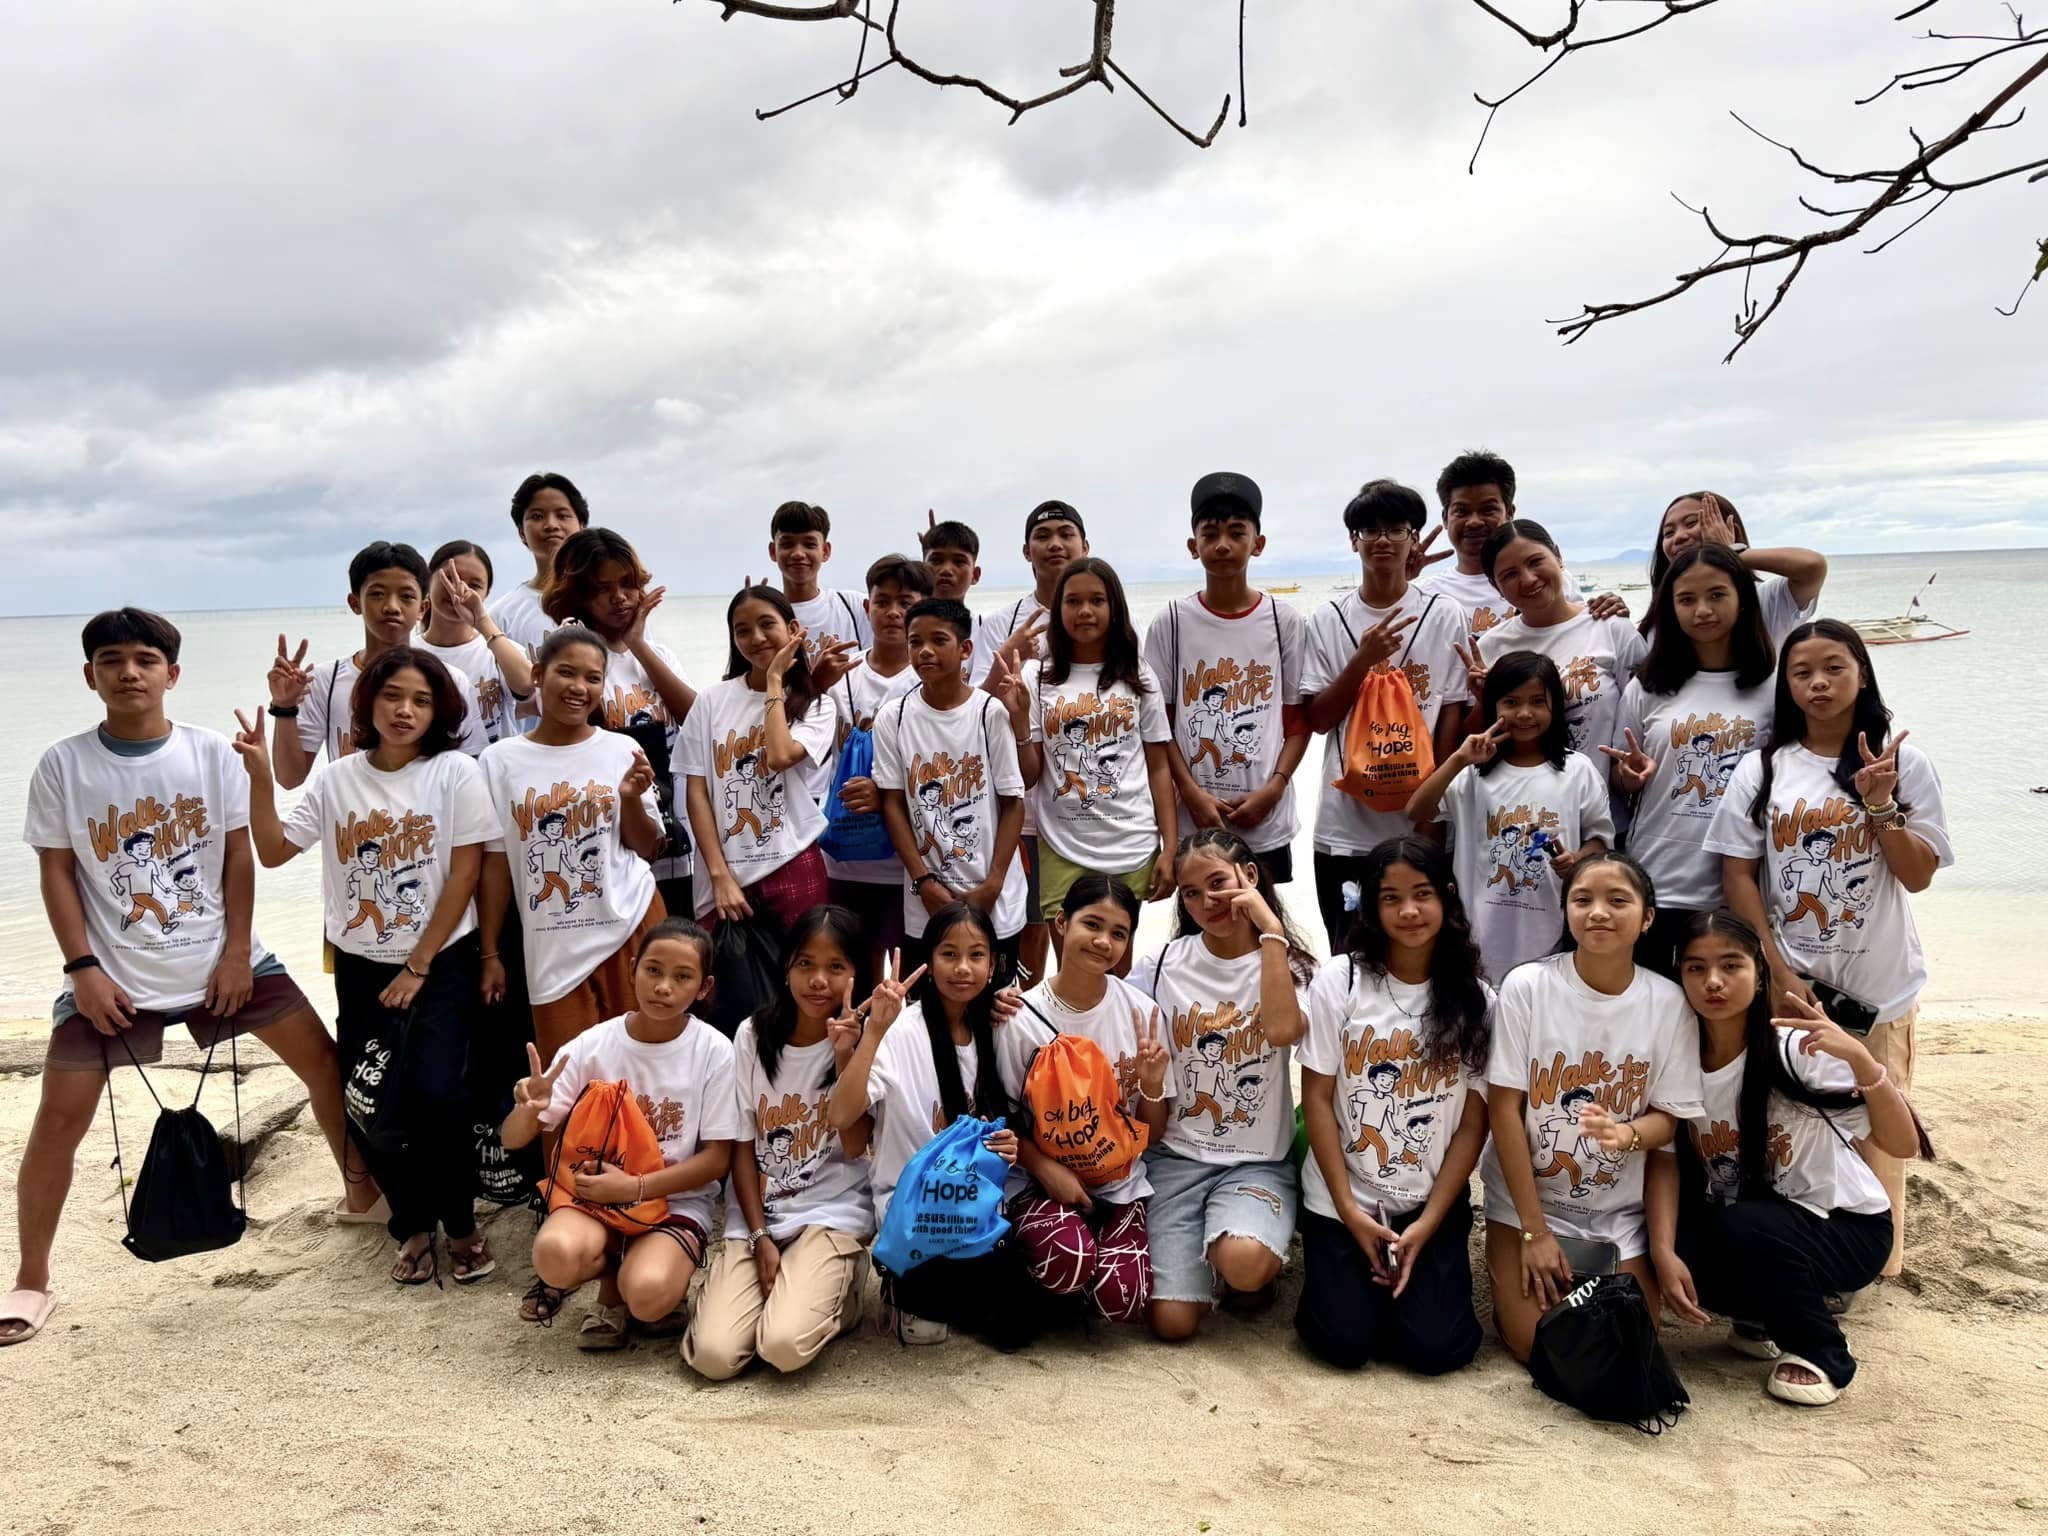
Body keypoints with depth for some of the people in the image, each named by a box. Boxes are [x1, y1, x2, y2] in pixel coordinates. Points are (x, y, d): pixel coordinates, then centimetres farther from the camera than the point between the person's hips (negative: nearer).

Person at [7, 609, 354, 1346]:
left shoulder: (211, 753, -4)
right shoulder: (62, 766, -5)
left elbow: (238, 856, -1)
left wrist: (236, 952, -6)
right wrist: (83, 967, -10)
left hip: (219, 959, 1)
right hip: (113, 973, -1)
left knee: (321, 1057, 0)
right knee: (59, 1116, -3)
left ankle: (365, 1189, 19)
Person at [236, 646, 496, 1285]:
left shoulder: (455, 773, -7)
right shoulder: (335, 780, 3)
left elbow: (464, 873, -8)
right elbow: (273, 850, -1)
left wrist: (418, 967, -8)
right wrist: (260, 776, -15)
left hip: (442, 962, -3)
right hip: (362, 967, 3)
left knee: (431, 1092, -18)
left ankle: (460, 1224, 8)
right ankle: (413, 1226, 24)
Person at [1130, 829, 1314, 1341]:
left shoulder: (1289, 963, -4)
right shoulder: (1166, 963, 1)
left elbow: (1283, 1030, -25)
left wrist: (1270, 928, -22)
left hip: (1258, 1161, -1)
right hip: (1175, 1156, 1)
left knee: (1243, 1262, -32)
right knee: (1173, 1321, -12)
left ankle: (1257, 1265, 6)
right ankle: (1201, 1247, 21)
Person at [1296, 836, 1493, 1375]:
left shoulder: (1475, 1000, -3)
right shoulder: (1338, 981, -7)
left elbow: (1473, 1123, -3)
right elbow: (1317, 1099, -6)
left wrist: (1427, 1224, -10)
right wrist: (1349, 1212, -10)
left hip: (1435, 1203, 1)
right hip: (1342, 1199, -1)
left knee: (1435, 1346, -11)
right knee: (1346, 1340, -11)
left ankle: (1417, 1270, 19)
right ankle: (1339, 1270, 20)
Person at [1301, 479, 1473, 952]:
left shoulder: (1445, 615, 0)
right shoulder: (1328, 621, 4)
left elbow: (1453, 713, 1)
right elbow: (1317, 719, 0)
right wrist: (1363, 660, -13)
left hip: (1421, 825, -1)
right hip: (1344, 827, 1)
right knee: (1349, 957, 10)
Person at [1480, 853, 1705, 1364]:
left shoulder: (1668, 1002, -10)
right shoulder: (1527, 986, -16)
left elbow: (1669, 1116, -4)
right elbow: (1504, 1108, -13)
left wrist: (1625, 1134, -30)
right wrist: (1534, 1229, -14)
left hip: (1620, 1211, 2)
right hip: (1527, 1200, -2)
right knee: (1538, 1344, -10)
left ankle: (1599, 1289, 26)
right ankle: (1525, 1276, 21)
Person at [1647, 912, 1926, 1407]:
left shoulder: (1797, 1051, -22)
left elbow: (1904, 1145, -25)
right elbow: (1663, 1159, -13)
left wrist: (1860, 1058, -42)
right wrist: (1663, 1252, -27)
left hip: (1846, 1228, -4)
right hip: (1737, 1227, 4)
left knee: (1743, 1225, -32)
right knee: (1678, 1251, -25)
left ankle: (1820, 1353, -5)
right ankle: (1766, 1317, 8)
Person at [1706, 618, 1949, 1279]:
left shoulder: (1905, 765, 0)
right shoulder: (1763, 769, 1)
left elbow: (1918, 875, -3)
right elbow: (1738, 873, -3)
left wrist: (1880, 803, -18)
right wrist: (1778, 971, -9)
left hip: (1876, 980, 0)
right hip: (1785, 977, 1)